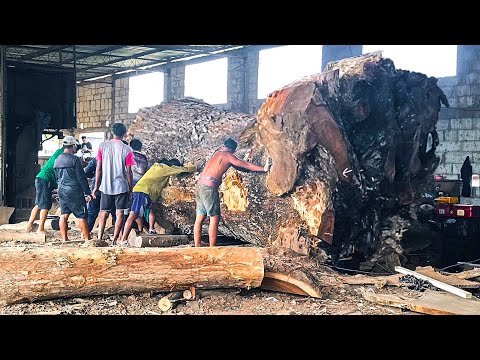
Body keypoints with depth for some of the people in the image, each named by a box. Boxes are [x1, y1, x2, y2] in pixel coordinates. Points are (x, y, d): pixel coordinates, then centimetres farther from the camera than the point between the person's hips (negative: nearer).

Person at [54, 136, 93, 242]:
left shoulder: (57, 160, 11)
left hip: (62, 191, 7)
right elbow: (81, 177, -13)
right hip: (74, 191, -7)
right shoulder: (75, 159, -12)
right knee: (81, 216, -2)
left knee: (64, 215, 8)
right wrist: (88, 193, -9)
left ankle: (64, 239, 9)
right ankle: (87, 239, 0)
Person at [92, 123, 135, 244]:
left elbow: (99, 168, 0)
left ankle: (99, 238, 4)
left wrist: (96, 186, 7)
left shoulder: (103, 146, -1)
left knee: (103, 213, 11)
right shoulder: (127, 149, -6)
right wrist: (130, 189, 4)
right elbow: (128, 172, -5)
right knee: (119, 213, 4)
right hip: (121, 186, -2)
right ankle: (115, 240, 1)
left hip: (105, 186, 2)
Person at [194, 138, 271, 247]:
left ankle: (197, 247, 10)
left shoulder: (217, 153, 24)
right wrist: (264, 169, 7)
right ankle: (212, 249, -6)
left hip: (199, 185, 9)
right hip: (209, 187, -8)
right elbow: (246, 165, 1)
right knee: (214, 218, -5)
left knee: (199, 218, 9)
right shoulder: (227, 156, 1)